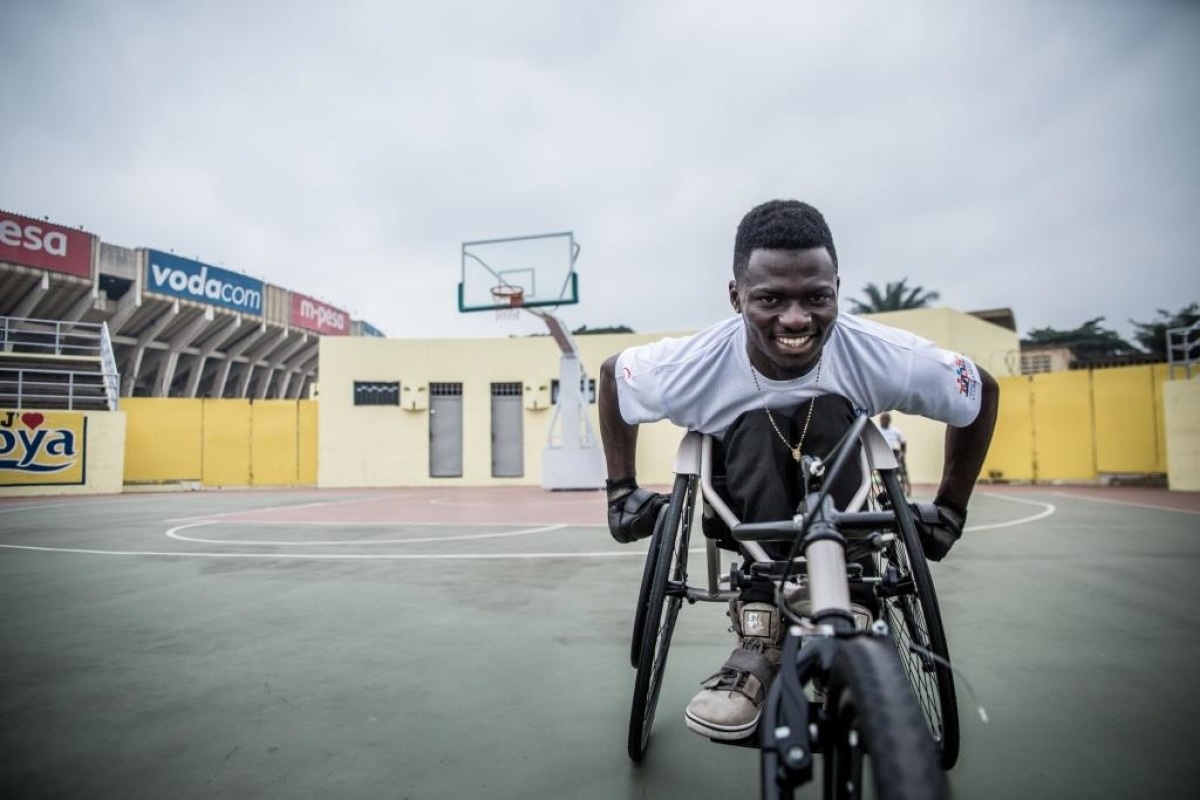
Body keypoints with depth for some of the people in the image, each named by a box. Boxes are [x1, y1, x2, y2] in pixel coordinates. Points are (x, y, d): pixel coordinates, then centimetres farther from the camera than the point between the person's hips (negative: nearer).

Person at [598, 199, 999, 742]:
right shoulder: (692, 366, -29)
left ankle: (762, 642, -32)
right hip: (742, 502, -1)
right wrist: (621, 490, -9)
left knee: (829, 409, -31)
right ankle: (763, 635, -33)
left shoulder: (886, 359, -28)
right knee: (757, 424, -32)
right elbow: (611, 374, -8)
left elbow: (983, 391, -8)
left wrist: (950, 510, -6)